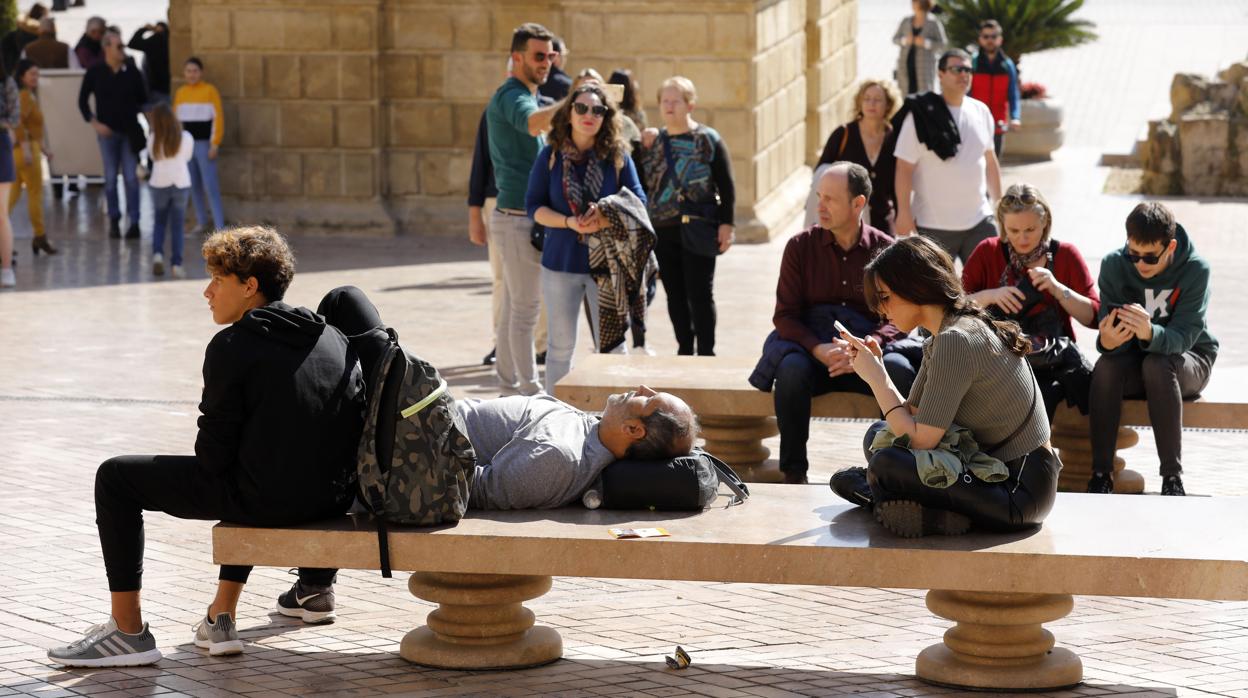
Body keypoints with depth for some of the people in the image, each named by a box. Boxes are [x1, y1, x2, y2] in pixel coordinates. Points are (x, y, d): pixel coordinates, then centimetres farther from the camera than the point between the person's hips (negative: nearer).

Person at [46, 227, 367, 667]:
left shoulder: (233, 347, -10)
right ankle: (221, 619, 39)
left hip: (263, 497, -7)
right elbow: (360, 424, 11)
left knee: (115, 478, 8)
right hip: (332, 497, 7)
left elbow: (214, 453, -10)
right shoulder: (334, 339, 8)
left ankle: (128, 631, 10)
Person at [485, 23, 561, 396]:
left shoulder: (528, 94, 19)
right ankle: (530, 391, -8)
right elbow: (533, 123, -38)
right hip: (518, 216, -10)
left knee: (514, 306, 13)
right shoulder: (512, 95, -14)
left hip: (520, 215, 10)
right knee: (525, 308, -8)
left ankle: (509, 386, 18)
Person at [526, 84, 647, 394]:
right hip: (561, 263, 1)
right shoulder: (550, 156, 0)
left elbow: (638, 202, 0)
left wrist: (606, 216, -19)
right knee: (561, 346, 9)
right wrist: (570, 222, -17)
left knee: (610, 345, 2)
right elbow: (534, 206, -1)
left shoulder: (617, 156, -1)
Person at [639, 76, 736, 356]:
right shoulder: (654, 140, 11)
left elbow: (726, 186, -2)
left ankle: (706, 352, 5)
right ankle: (684, 351, 19)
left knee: (700, 295, -2)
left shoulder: (708, 139, -2)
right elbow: (642, 183, 8)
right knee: (675, 295, 10)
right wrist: (645, 150, -3)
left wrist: (726, 223, -9)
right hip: (662, 229, 5)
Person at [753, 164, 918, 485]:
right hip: (810, 344, 0)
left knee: (901, 371, -33)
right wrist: (818, 349, -20)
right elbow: (785, 314, 0)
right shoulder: (801, 246, 4)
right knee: (792, 368, -34)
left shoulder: (885, 250, 3)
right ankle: (793, 472, -26)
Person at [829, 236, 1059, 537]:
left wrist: (876, 377, -10)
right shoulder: (939, 340, 11)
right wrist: (876, 368, 2)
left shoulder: (954, 342, -19)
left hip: (1021, 489, -10)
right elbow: (912, 416, 10)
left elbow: (921, 439, -19)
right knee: (878, 434, 18)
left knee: (885, 465, -25)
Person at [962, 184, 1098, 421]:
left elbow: (1094, 317, 1)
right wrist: (989, 296, -16)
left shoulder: (1065, 255, 6)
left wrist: (1057, 288, -13)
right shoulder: (987, 253, 6)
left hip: (1054, 359, 1)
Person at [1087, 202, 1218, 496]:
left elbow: (1183, 336, -28)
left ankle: (1173, 477, -32)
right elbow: (1109, 329, -17)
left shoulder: (1195, 269, -20)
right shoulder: (1114, 265, -13)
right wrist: (1107, 342, -43)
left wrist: (1150, 334, -51)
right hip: (1133, 361, 2)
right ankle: (1101, 473, -26)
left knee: (1157, 363, -36)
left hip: (1189, 359, -2)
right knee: (1106, 365, -31)